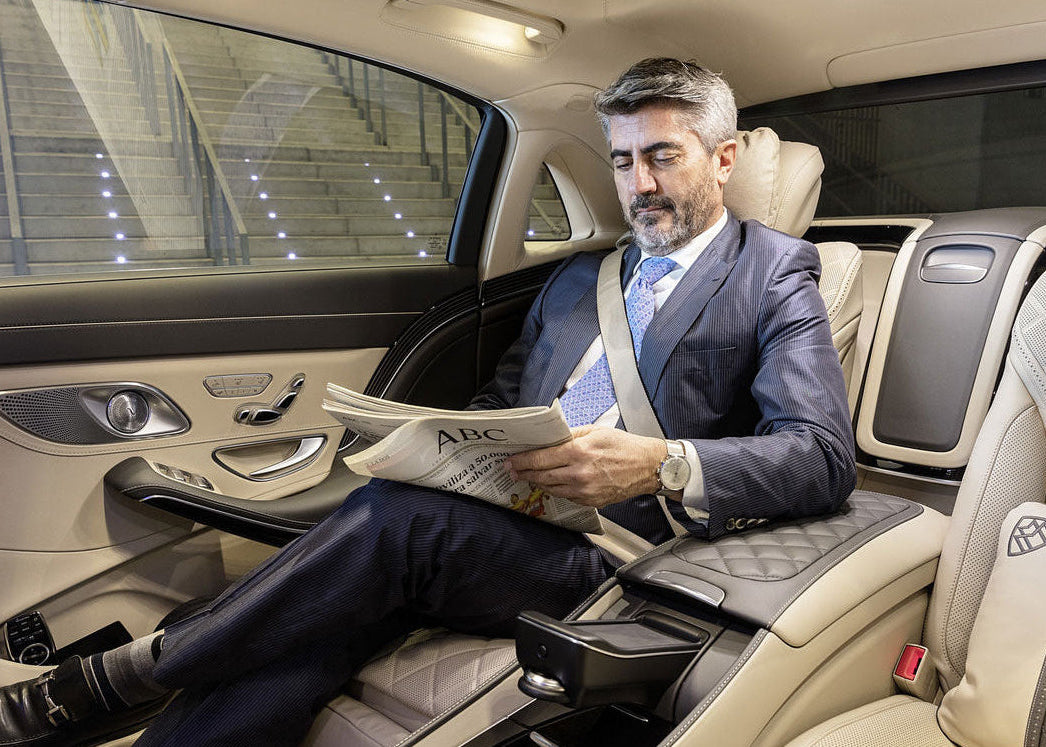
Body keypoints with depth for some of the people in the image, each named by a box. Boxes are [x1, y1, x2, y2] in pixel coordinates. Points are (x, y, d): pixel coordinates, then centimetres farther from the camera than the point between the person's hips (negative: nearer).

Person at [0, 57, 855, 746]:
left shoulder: (776, 275, 5)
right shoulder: (578, 276, 23)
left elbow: (823, 455, -7)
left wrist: (664, 466, -25)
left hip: (606, 558, -5)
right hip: (498, 519, 5)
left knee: (397, 515, -29)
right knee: (306, 639, -22)